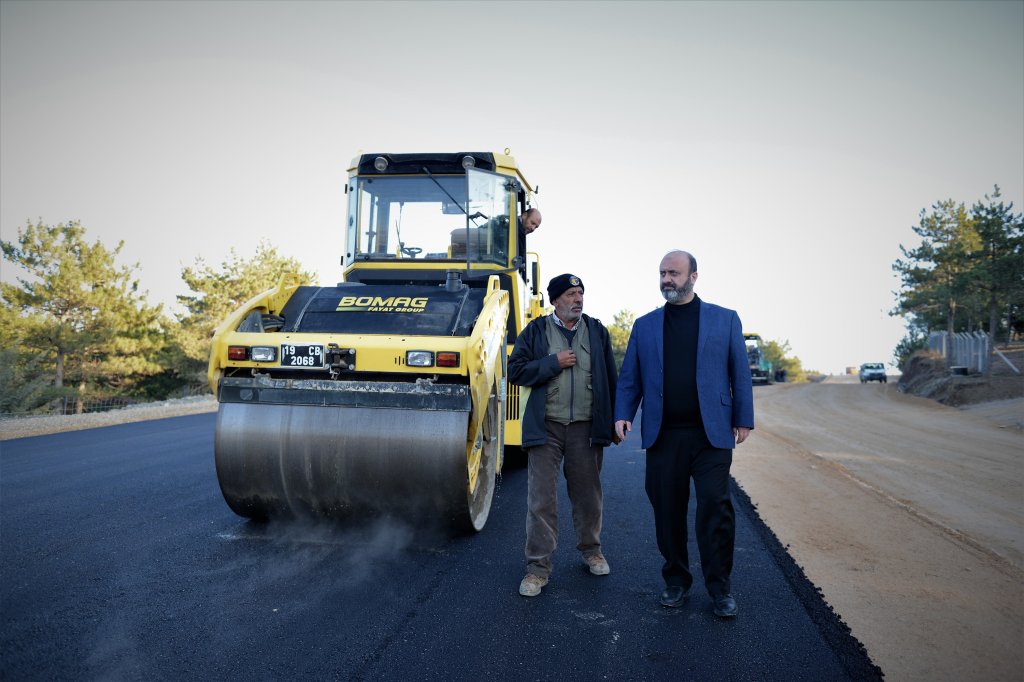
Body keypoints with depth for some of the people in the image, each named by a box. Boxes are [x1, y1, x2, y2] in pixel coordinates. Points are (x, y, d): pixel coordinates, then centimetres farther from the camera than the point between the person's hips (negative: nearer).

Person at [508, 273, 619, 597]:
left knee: (587, 494, 14)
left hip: (586, 427, 2)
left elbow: (610, 379, 8)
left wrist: (613, 423, 5)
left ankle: (590, 549, 35)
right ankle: (538, 567, 9)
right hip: (546, 426, -1)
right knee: (541, 498, 0)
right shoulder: (536, 330, 4)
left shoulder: (597, 330, 8)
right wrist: (553, 363, -12)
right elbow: (516, 371, -3)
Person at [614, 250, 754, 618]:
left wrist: (743, 419, 0)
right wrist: (623, 415, -5)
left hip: (711, 433, -2)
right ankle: (676, 580, 23)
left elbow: (740, 373, 4)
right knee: (667, 510, 7)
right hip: (663, 435, 2)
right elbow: (629, 377, 8)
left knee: (715, 507, -3)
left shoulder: (725, 319, 5)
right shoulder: (645, 325, 10)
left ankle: (719, 586, 13)